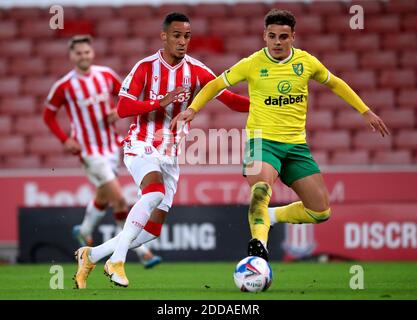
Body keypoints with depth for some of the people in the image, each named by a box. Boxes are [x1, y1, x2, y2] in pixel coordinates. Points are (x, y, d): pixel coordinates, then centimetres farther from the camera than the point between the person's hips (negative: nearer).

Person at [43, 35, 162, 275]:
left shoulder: (106, 75, 0)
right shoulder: (64, 86, -10)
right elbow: (48, 115, 1)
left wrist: (119, 111, -8)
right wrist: (65, 140, -10)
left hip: (111, 145, 5)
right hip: (89, 150, -5)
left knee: (104, 197, 19)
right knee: (119, 199, -12)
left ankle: (84, 232, 47)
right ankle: (142, 250, -8)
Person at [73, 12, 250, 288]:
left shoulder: (195, 71, 1)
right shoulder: (146, 67, -7)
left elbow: (229, 98, -2)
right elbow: (123, 108, -13)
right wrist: (161, 101, -25)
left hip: (171, 155, 5)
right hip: (141, 146, -5)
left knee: (153, 229, 1)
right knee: (156, 190, -35)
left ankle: (91, 255, 18)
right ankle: (117, 260, -31)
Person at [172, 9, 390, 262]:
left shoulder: (306, 62, 3)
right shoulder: (253, 64, -4)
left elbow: (334, 84, 21)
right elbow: (216, 85, 7)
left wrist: (365, 112, 19)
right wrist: (192, 110, -8)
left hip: (296, 144, 4)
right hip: (262, 140, -4)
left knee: (321, 212, 0)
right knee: (261, 190, -35)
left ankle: (271, 216, 21)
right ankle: (259, 243, -42)